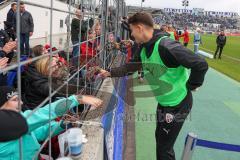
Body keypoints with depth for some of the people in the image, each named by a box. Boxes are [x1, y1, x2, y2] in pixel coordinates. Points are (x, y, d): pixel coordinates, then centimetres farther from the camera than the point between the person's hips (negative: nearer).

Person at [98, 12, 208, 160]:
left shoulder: (166, 47, -29)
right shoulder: (145, 49, 1)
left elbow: (201, 65, -29)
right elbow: (131, 67, 15)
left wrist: (191, 86, -17)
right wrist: (109, 73, 11)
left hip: (177, 104, -9)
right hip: (164, 102, 9)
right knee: (160, 138, 25)